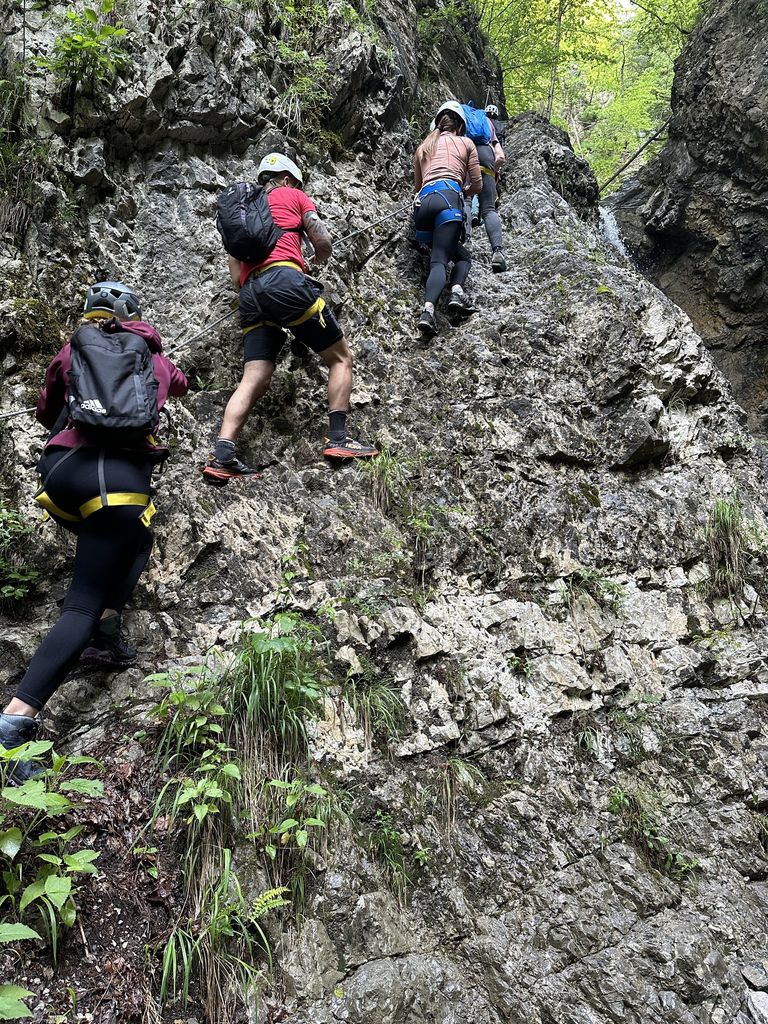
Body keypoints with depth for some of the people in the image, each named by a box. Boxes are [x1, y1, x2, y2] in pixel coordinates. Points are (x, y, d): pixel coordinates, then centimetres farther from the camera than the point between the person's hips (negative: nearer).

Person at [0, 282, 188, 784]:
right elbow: (181, 385, 45)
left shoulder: (71, 351, 19)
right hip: (121, 476, -3)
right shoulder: (155, 356, 22)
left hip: (59, 470, 3)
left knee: (132, 541, 32)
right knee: (82, 608, -4)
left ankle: (108, 628, 13)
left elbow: (46, 412, 31)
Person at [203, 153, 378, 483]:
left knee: (253, 379, -3)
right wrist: (319, 258, 29)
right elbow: (323, 242, 8)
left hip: (250, 294, 6)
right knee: (340, 358, 5)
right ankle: (337, 438, -6)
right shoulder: (293, 195, 18)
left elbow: (235, 274, 24)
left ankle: (222, 456, -18)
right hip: (285, 280, -5)